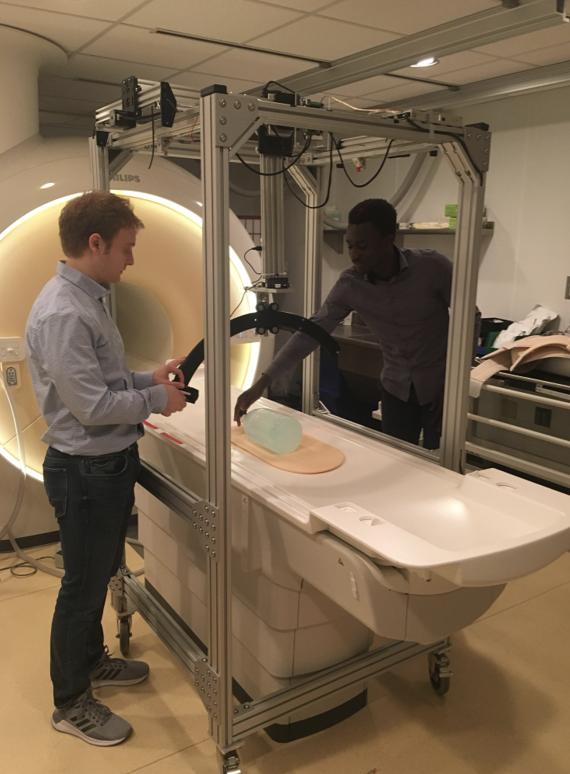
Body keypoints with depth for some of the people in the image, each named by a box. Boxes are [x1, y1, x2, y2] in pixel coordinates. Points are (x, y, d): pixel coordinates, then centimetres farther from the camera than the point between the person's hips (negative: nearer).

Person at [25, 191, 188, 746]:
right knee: (83, 585, 7)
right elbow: (92, 405, -25)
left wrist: (148, 378, 4)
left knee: (99, 574, 24)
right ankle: (71, 704, 28)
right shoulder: (61, 314, -24)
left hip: (110, 462, 10)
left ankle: (92, 660, 46)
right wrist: (157, 399, -13)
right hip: (84, 469, -9)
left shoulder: (88, 299, 8)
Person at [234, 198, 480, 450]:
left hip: (439, 386, -3)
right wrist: (261, 384, -20)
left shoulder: (432, 267, -21)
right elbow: (310, 333, -13)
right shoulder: (349, 285, -13)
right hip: (396, 387, 3)